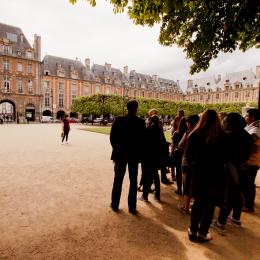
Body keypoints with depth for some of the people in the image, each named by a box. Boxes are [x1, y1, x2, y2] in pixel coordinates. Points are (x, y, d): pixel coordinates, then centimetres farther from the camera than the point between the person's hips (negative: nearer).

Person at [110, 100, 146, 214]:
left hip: (120, 154, 1)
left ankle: (115, 204, 24)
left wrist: (116, 149, 9)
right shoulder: (141, 122, -8)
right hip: (134, 154, 0)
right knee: (133, 181, 10)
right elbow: (142, 140, -5)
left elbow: (112, 137, -5)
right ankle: (132, 207, 18)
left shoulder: (118, 120, -7)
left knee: (118, 180, 13)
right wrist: (140, 154, 8)